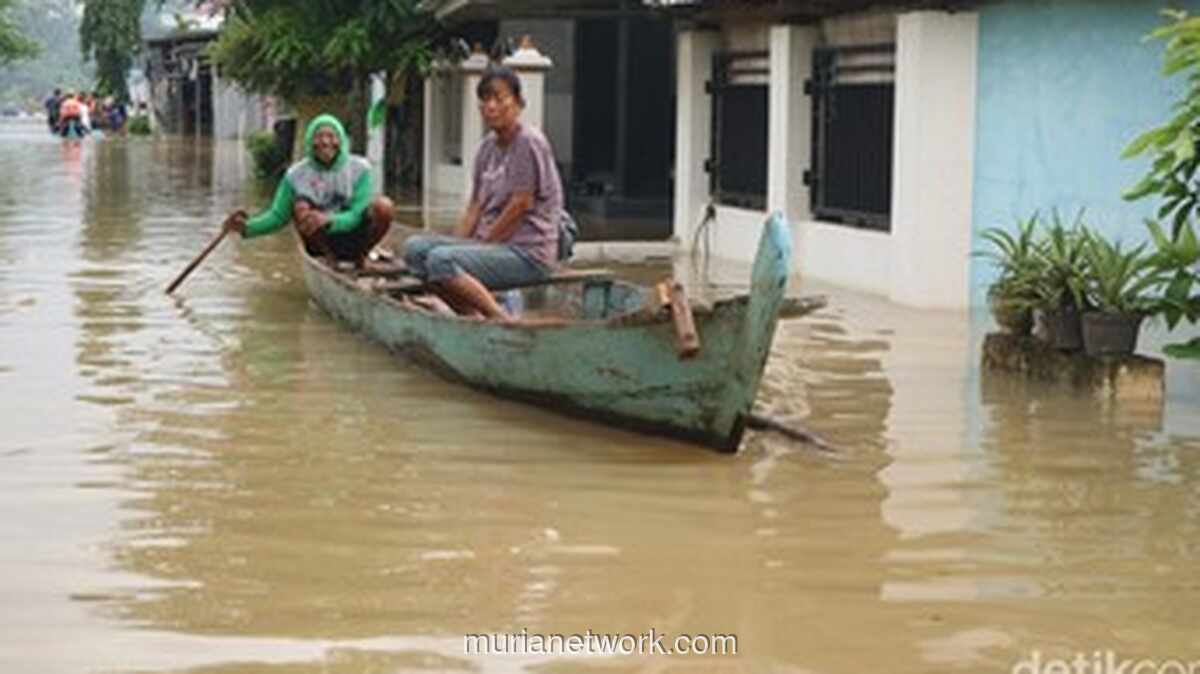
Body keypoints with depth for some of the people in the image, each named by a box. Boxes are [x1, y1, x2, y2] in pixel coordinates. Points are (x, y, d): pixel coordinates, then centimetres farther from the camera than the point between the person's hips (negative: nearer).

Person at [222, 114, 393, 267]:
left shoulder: (359, 169, -7)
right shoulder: (297, 175, -3)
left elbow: (358, 216, -16)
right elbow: (278, 216, 1)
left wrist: (329, 221, -36)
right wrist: (248, 227, -18)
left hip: (353, 241, 0)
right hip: (322, 243, 0)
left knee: (384, 205, -27)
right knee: (301, 205, -28)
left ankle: (360, 260, -6)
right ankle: (330, 260, -15)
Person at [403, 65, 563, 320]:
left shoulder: (529, 143, -11)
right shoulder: (488, 146, 14)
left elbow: (521, 206, -14)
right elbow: (475, 208, 14)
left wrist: (481, 245, -9)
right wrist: (456, 245, 0)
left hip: (528, 251, -9)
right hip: (494, 243, 9)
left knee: (441, 260, -27)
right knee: (415, 247, -4)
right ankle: (475, 320, -6)